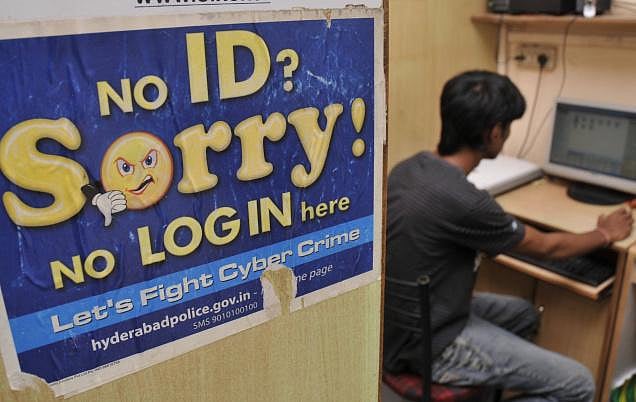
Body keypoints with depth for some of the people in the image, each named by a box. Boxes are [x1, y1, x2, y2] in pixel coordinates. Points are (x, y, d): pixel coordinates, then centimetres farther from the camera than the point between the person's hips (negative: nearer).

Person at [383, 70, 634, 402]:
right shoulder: (462, 201, -29)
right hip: (429, 344, -9)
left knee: (524, 314, 26)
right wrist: (605, 235, 9)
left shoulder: (408, 168, -4)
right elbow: (546, 247, -10)